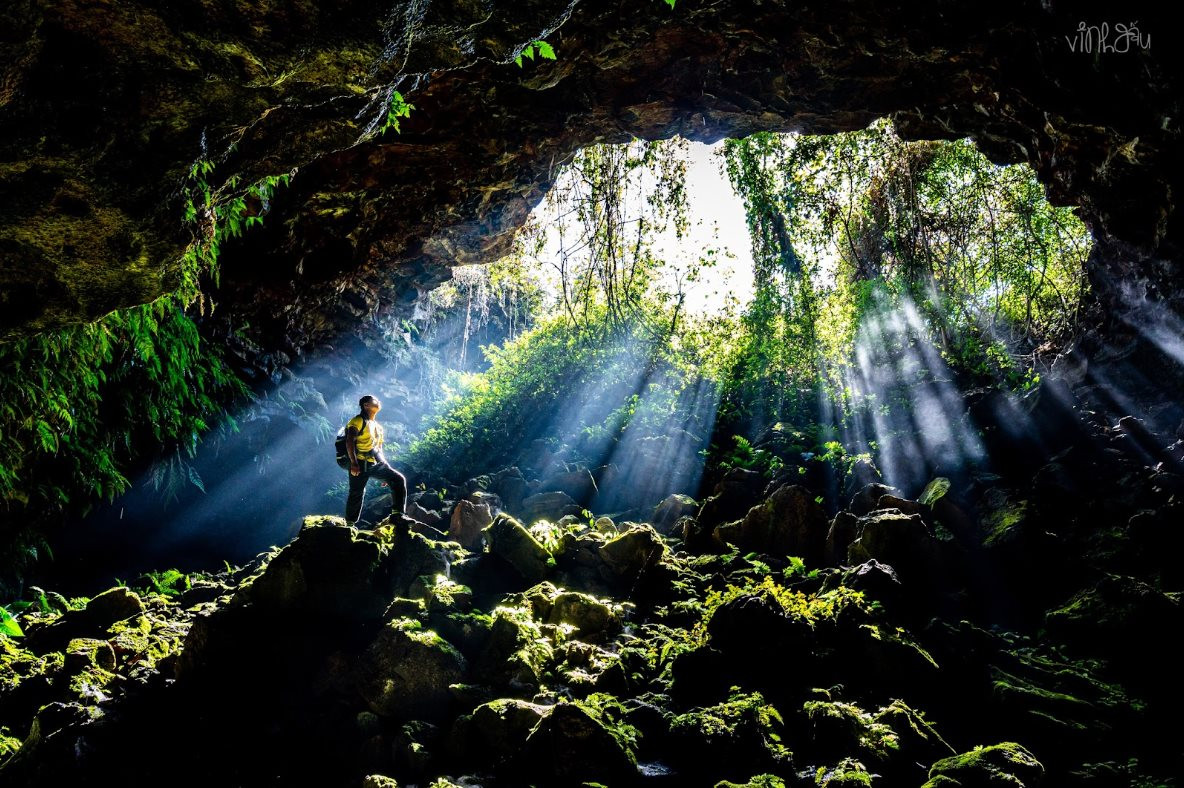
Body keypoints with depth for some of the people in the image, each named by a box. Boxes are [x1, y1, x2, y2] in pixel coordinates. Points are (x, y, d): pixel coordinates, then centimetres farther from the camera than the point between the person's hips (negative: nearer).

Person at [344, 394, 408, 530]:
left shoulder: (377, 426, 23)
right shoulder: (358, 421, -2)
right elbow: (349, 441, -13)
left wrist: (385, 472, 22)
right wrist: (353, 463, -24)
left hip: (376, 463, 7)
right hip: (361, 464, -7)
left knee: (399, 480, -8)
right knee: (356, 494, -2)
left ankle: (396, 515, -10)